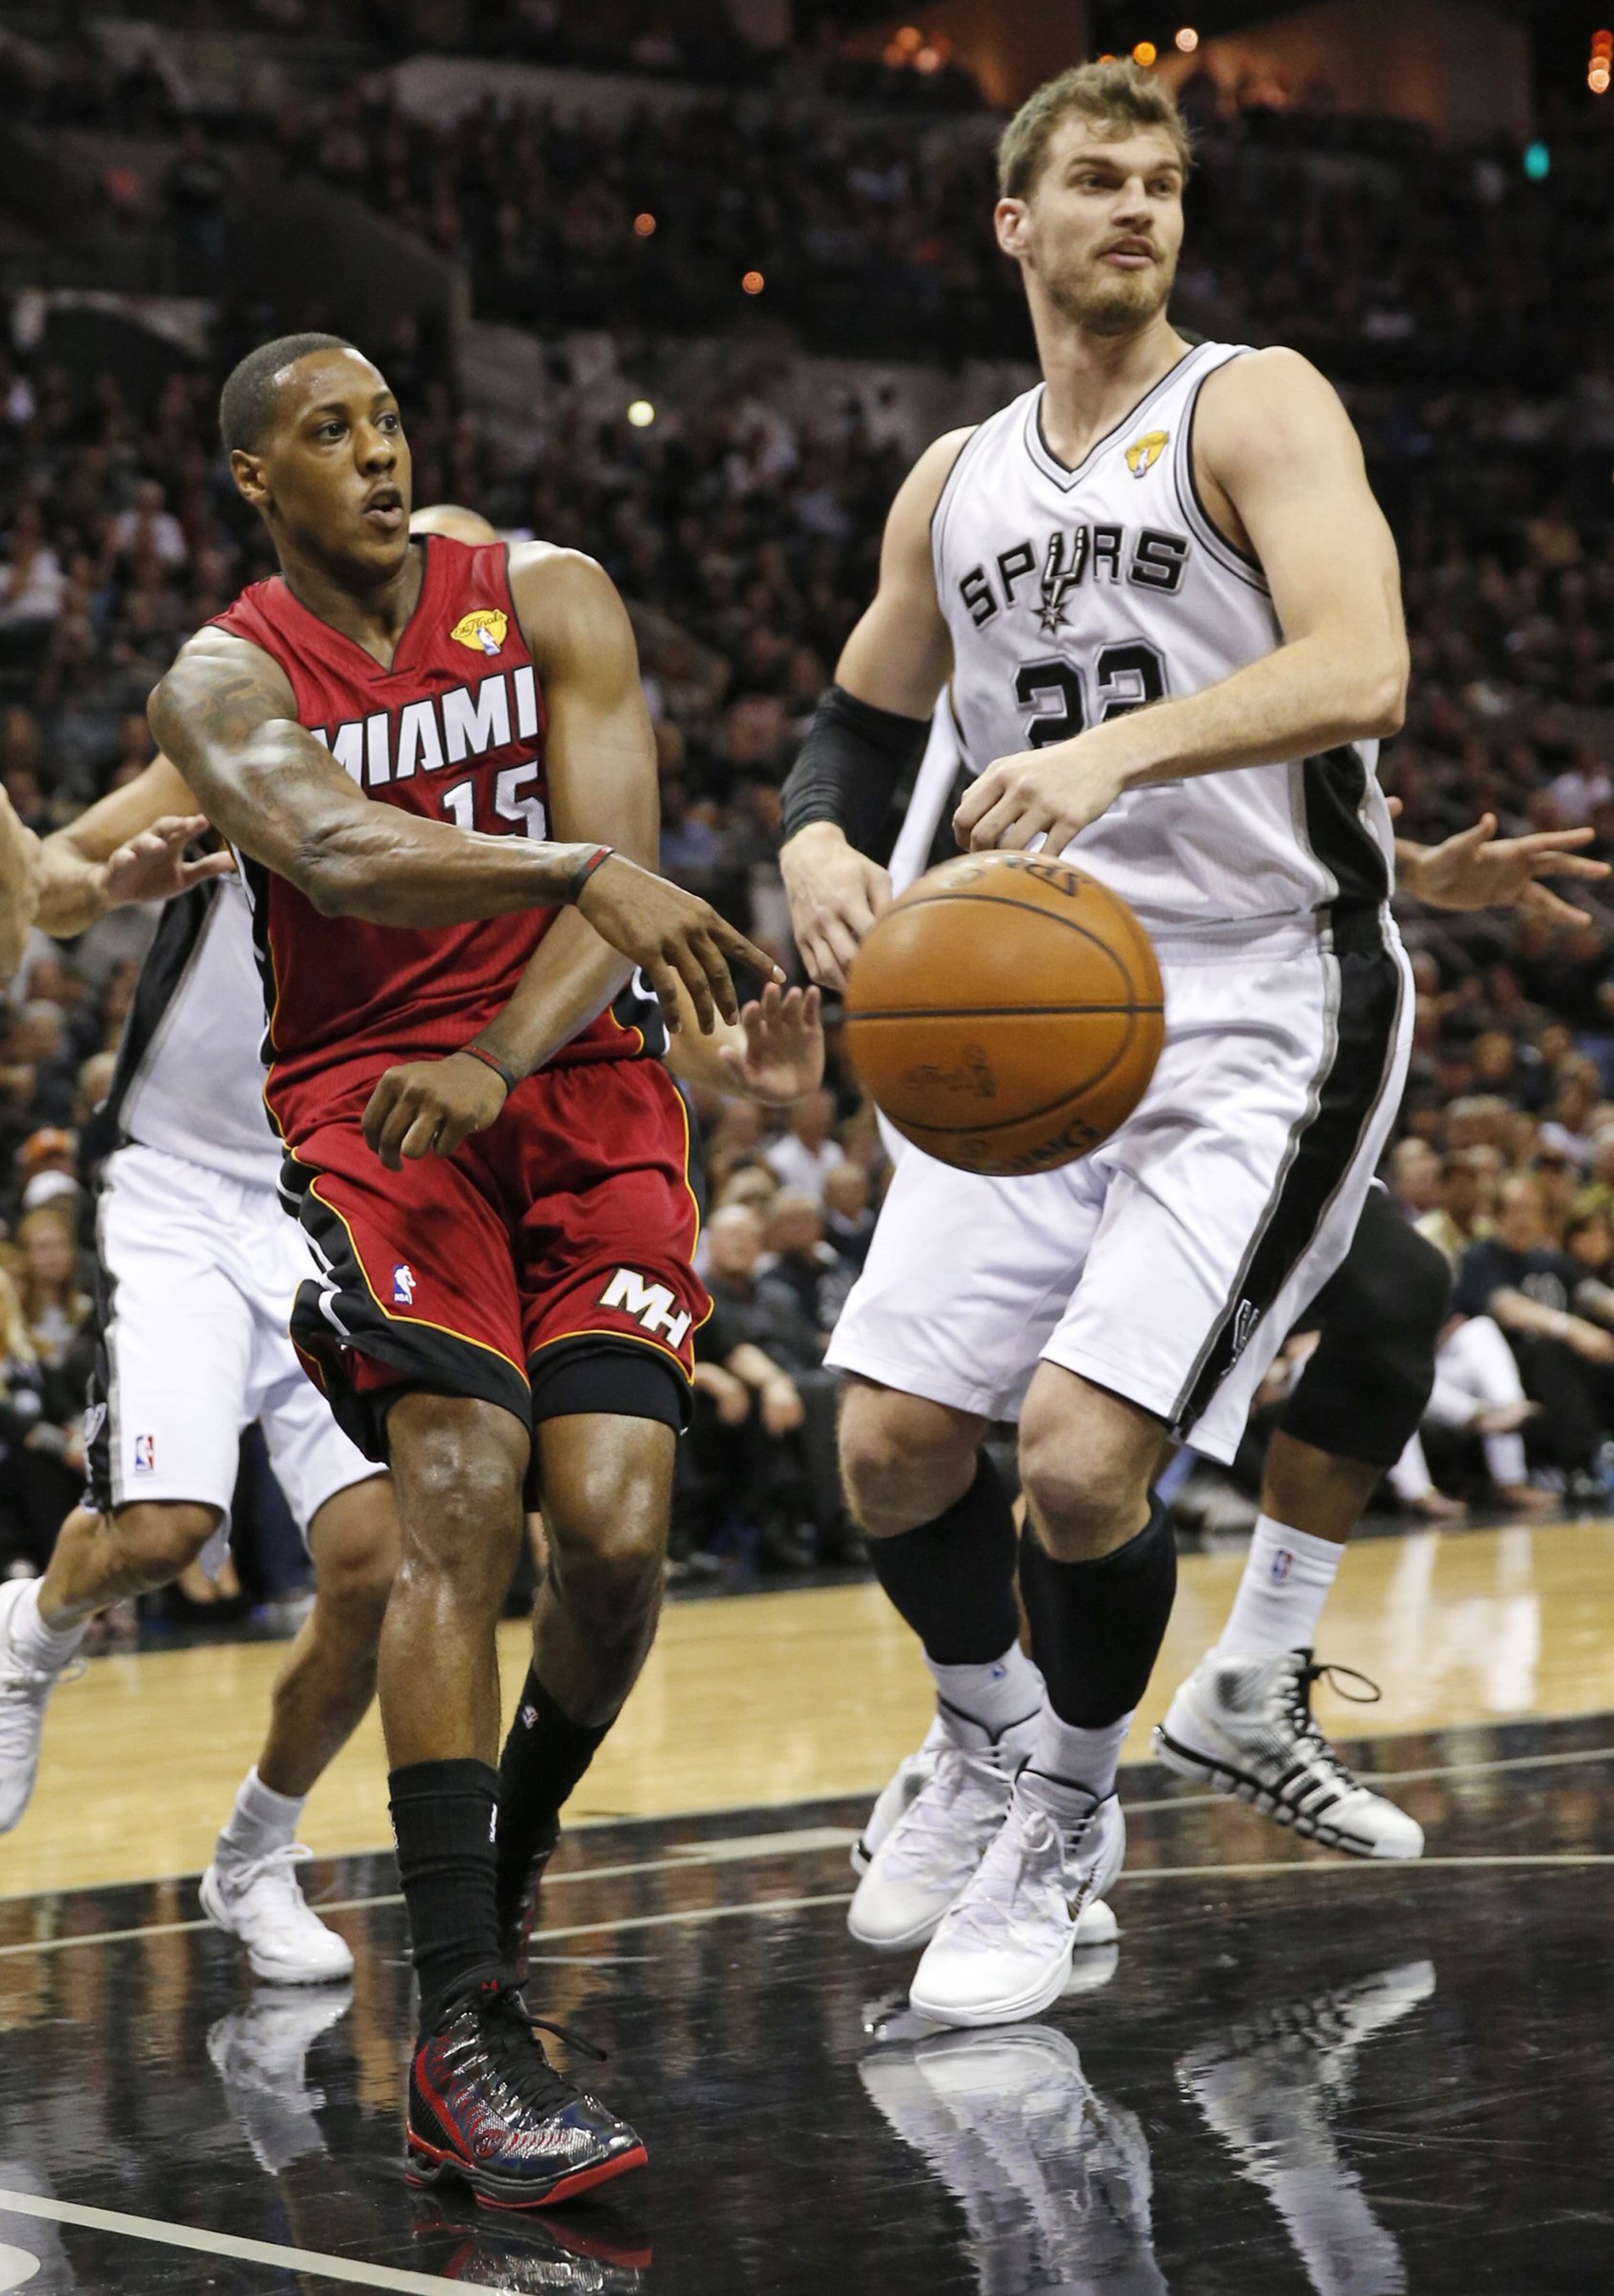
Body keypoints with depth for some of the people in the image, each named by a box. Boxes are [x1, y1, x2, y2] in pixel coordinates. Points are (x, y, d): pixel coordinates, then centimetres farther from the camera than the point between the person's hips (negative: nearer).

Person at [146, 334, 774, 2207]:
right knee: (459, 1487, -24)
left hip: (579, 1092, 2)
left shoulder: (545, 601, 3)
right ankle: (462, 2046, -26)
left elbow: (614, 872, -9)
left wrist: (503, 1060, -27)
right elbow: (341, 858, -28)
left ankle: (503, 1862, 19)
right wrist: (586, 872, -44)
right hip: (369, 1106, -2)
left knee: (614, 1520, -14)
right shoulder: (224, 682, -5)